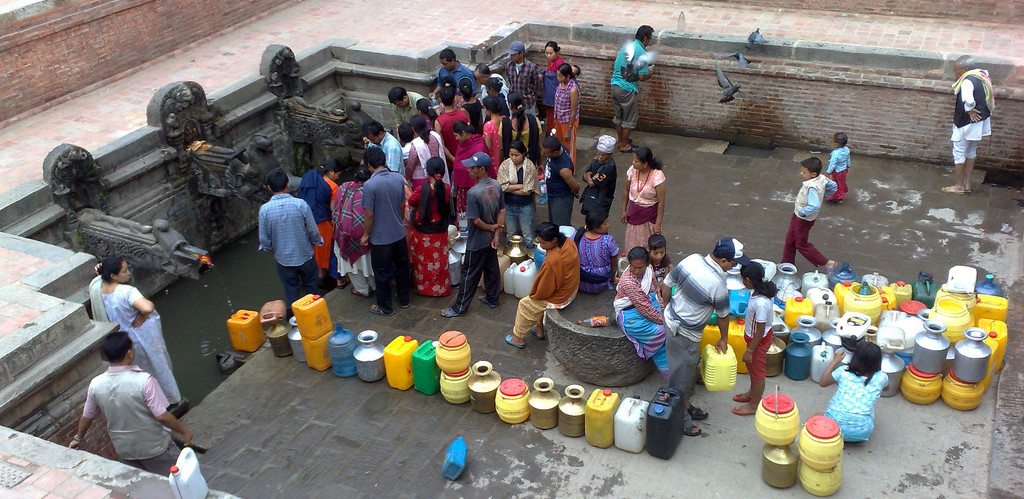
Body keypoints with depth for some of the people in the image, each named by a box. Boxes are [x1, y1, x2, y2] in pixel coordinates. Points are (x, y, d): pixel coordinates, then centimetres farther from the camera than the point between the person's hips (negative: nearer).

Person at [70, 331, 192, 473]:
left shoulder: (95, 385, -11)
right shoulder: (144, 380, -27)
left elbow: (87, 417, 4)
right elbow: (162, 416, -25)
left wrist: (78, 438, 23)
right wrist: (184, 431, -10)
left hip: (124, 451, 5)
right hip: (154, 447, -5)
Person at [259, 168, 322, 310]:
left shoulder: (265, 210, -17)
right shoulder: (300, 204, -20)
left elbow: (264, 239, -9)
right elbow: (313, 231, -12)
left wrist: (267, 247, 13)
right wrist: (317, 241, 10)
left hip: (284, 259, 0)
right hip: (305, 256, 0)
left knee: (291, 290, 18)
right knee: (312, 287, 21)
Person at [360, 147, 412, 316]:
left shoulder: (370, 185, -22)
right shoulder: (398, 178, -5)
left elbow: (369, 214, -18)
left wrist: (366, 234, -3)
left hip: (381, 238, -6)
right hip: (399, 234, 6)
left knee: (382, 273, 10)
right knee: (402, 267, 21)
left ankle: (385, 307, 22)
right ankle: (404, 300, 36)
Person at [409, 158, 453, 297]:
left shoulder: (422, 189, -23)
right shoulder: (447, 189, -15)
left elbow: (411, 204, -7)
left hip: (422, 232, -2)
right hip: (440, 232, 2)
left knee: (422, 259, 18)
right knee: (439, 260, 18)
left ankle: (422, 286, 32)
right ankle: (440, 287, 29)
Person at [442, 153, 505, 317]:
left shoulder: (473, 193, -28)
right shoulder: (496, 185, -6)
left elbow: (476, 220, -23)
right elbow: (502, 212, -1)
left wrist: (491, 228, -7)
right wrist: (497, 234, -1)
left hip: (478, 242, -7)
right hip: (492, 239, 7)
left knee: (470, 274, 5)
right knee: (492, 268, 21)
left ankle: (460, 307, 17)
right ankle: (492, 299, 37)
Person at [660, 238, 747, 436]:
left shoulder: (692, 259, -10)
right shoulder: (718, 285, -28)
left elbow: (666, 284, 1)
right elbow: (723, 316, -9)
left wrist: (669, 308, 18)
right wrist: (723, 339, 9)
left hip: (671, 318, 8)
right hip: (684, 335, -8)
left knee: (689, 370, 25)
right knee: (681, 378, 10)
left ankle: (685, 406, 42)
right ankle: (680, 419, 26)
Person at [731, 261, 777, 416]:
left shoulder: (761, 303, -38)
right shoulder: (762, 290, -11)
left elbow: (760, 331, -28)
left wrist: (750, 351, -17)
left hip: (759, 341, -9)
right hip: (754, 336, 9)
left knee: (757, 371, 13)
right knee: (751, 367, 28)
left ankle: (754, 405, 33)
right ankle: (752, 393, 52)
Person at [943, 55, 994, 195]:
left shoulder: (967, 81, -24)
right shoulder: (982, 75, 4)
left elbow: (968, 100, -41)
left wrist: (969, 110, -21)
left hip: (966, 124, -9)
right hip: (980, 122, 9)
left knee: (959, 153, 5)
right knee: (971, 152, 19)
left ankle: (959, 186, 14)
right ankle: (967, 184, 27)